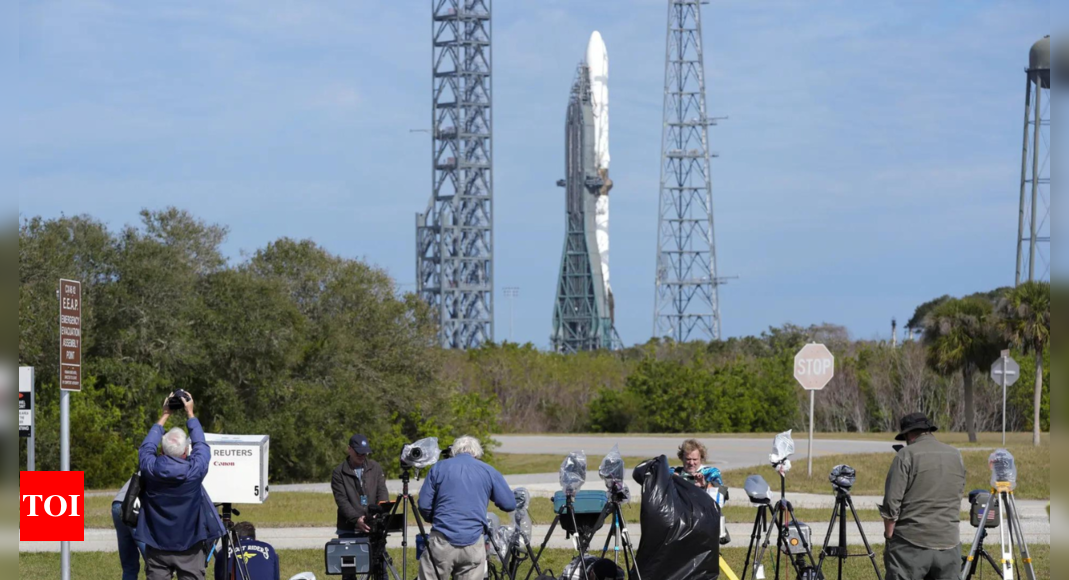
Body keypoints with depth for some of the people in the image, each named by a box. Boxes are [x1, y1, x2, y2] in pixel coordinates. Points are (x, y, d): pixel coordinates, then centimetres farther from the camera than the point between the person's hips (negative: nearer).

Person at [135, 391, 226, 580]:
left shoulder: (152, 468, -10)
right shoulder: (194, 470, -13)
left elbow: (147, 446, 12)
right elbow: (201, 444, 7)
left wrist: (164, 416, 21)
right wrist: (190, 414, 19)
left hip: (157, 548, 1)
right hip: (189, 548, -1)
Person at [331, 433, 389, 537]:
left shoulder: (376, 468, 9)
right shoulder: (339, 473, 0)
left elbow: (382, 493, 3)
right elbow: (341, 500, -8)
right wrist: (356, 519, -25)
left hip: (373, 529, 2)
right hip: (348, 531, -2)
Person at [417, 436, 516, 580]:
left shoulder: (438, 468, 7)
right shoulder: (488, 471, 8)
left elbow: (424, 505, 5)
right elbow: (509, 504, 8)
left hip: (442, 541, -1)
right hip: (473, 544, 1)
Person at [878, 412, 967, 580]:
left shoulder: (907, 455, -6)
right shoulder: (956, 456, 11)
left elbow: (891, 503, -8)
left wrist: (889, 536, 0)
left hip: (912, 544, -5)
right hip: (949, 544, 5)